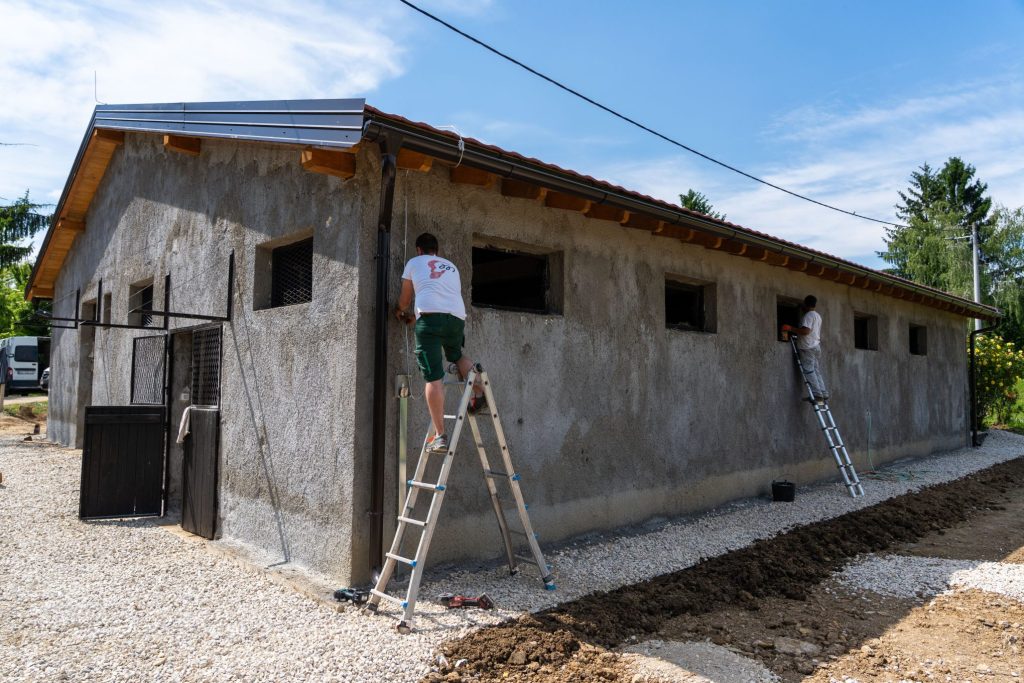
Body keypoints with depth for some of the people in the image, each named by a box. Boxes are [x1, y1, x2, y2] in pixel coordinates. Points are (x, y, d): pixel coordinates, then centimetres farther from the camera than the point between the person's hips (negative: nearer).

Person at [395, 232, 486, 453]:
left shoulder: (414, 262, 22)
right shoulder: (451, 266, 32)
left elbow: (405, 299, 29)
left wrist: (400, 312, 52)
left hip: (431, 316, -4)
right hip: (457, 317, 4)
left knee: (433, 377, -6)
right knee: (456, 355, 33)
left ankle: (440, 435, -10)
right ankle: (479, 392, 11)